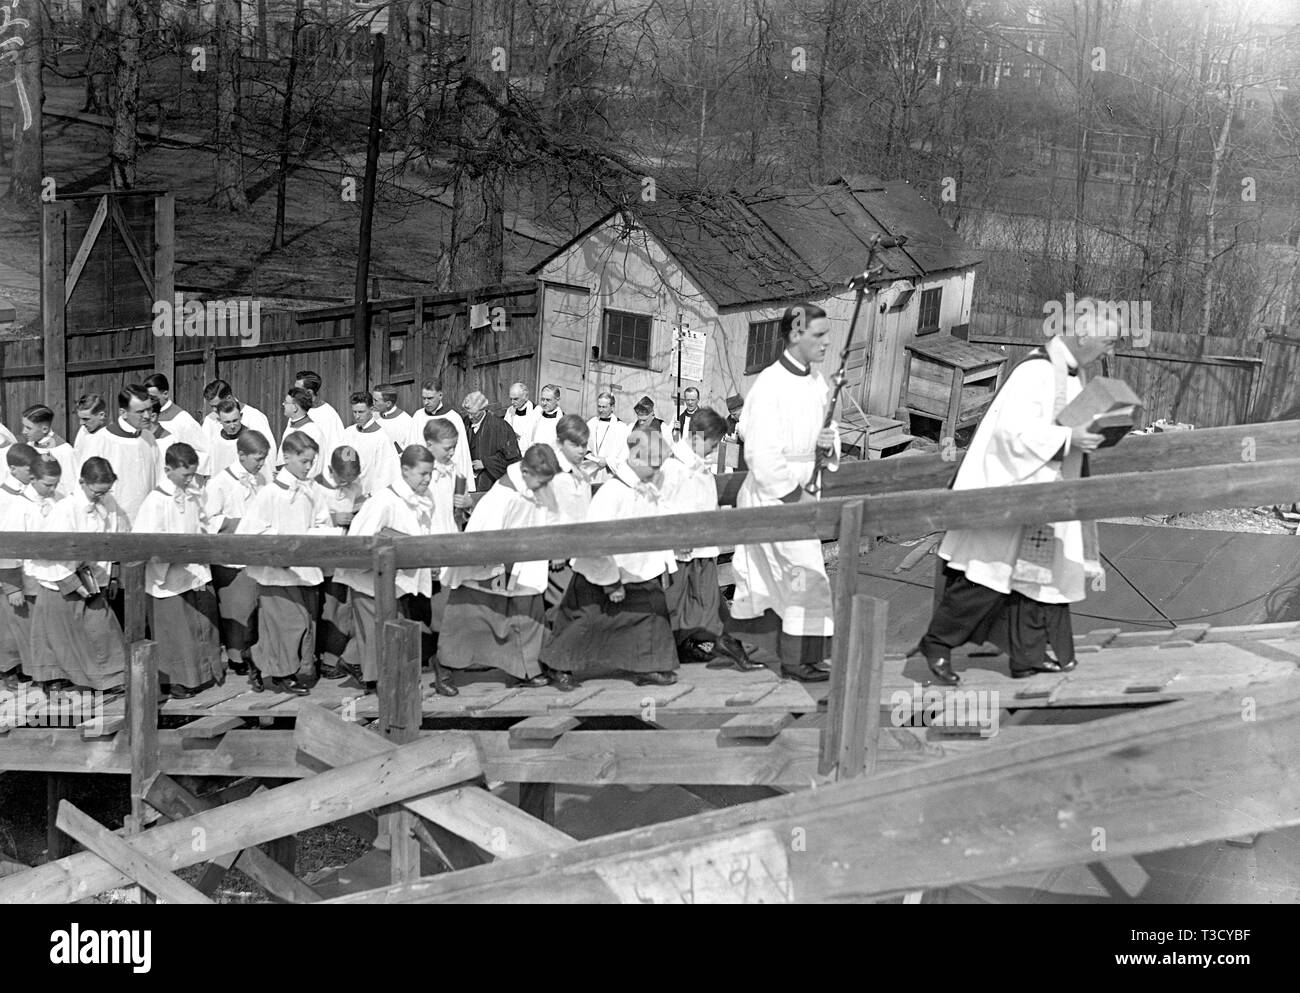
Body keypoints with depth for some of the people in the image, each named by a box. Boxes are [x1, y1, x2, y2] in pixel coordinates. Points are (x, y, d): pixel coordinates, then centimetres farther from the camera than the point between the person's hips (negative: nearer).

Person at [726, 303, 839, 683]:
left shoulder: (818, 384, 7)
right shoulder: (769, 385, -18)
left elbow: (822, 433, 19)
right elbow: (761, 453, -20)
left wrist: (828, 442, -5)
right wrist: (796, 496, -17)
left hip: (799, 490, 8)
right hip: (772, 493, -8)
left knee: (759, 576, 17)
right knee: (808, 573, -7)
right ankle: (798, 659, 3)